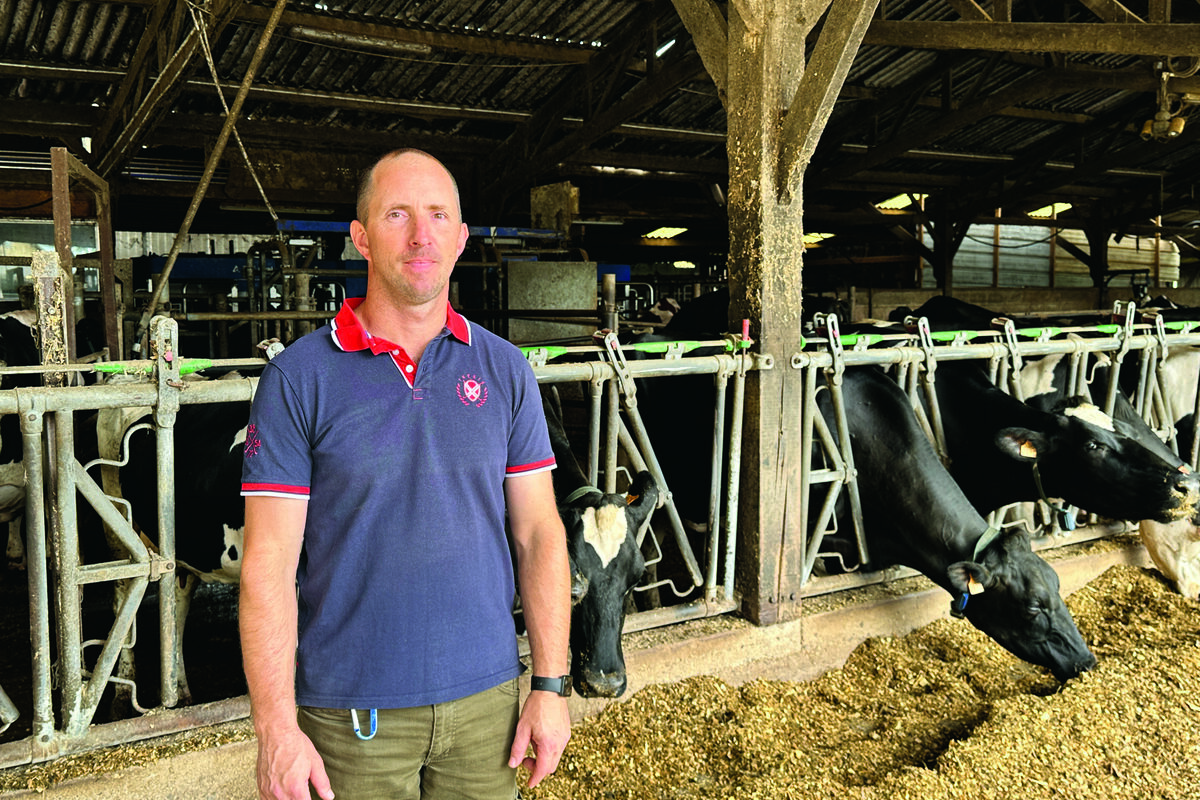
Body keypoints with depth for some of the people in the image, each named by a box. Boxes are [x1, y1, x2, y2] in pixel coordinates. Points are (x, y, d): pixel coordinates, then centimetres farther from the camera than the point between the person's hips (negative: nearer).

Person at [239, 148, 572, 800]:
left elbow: (538, 532, 2)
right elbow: (268, 565, -9)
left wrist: (550, 685, -1)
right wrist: (276, 729, -11)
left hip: (486, 697, 3)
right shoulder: (296, 379, -7)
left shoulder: (504, 371, 1)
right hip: (351, 714, -2)